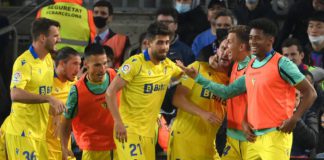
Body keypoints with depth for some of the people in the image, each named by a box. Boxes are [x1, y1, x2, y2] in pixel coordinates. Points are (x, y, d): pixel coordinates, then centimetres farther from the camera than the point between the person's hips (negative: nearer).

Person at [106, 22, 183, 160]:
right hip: (129, 129, -7)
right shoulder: (135, 64, -13)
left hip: (149, 131, 7)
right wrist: (118, 122, -21)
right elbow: (110, 92, -14)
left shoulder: (168, 65, 7)